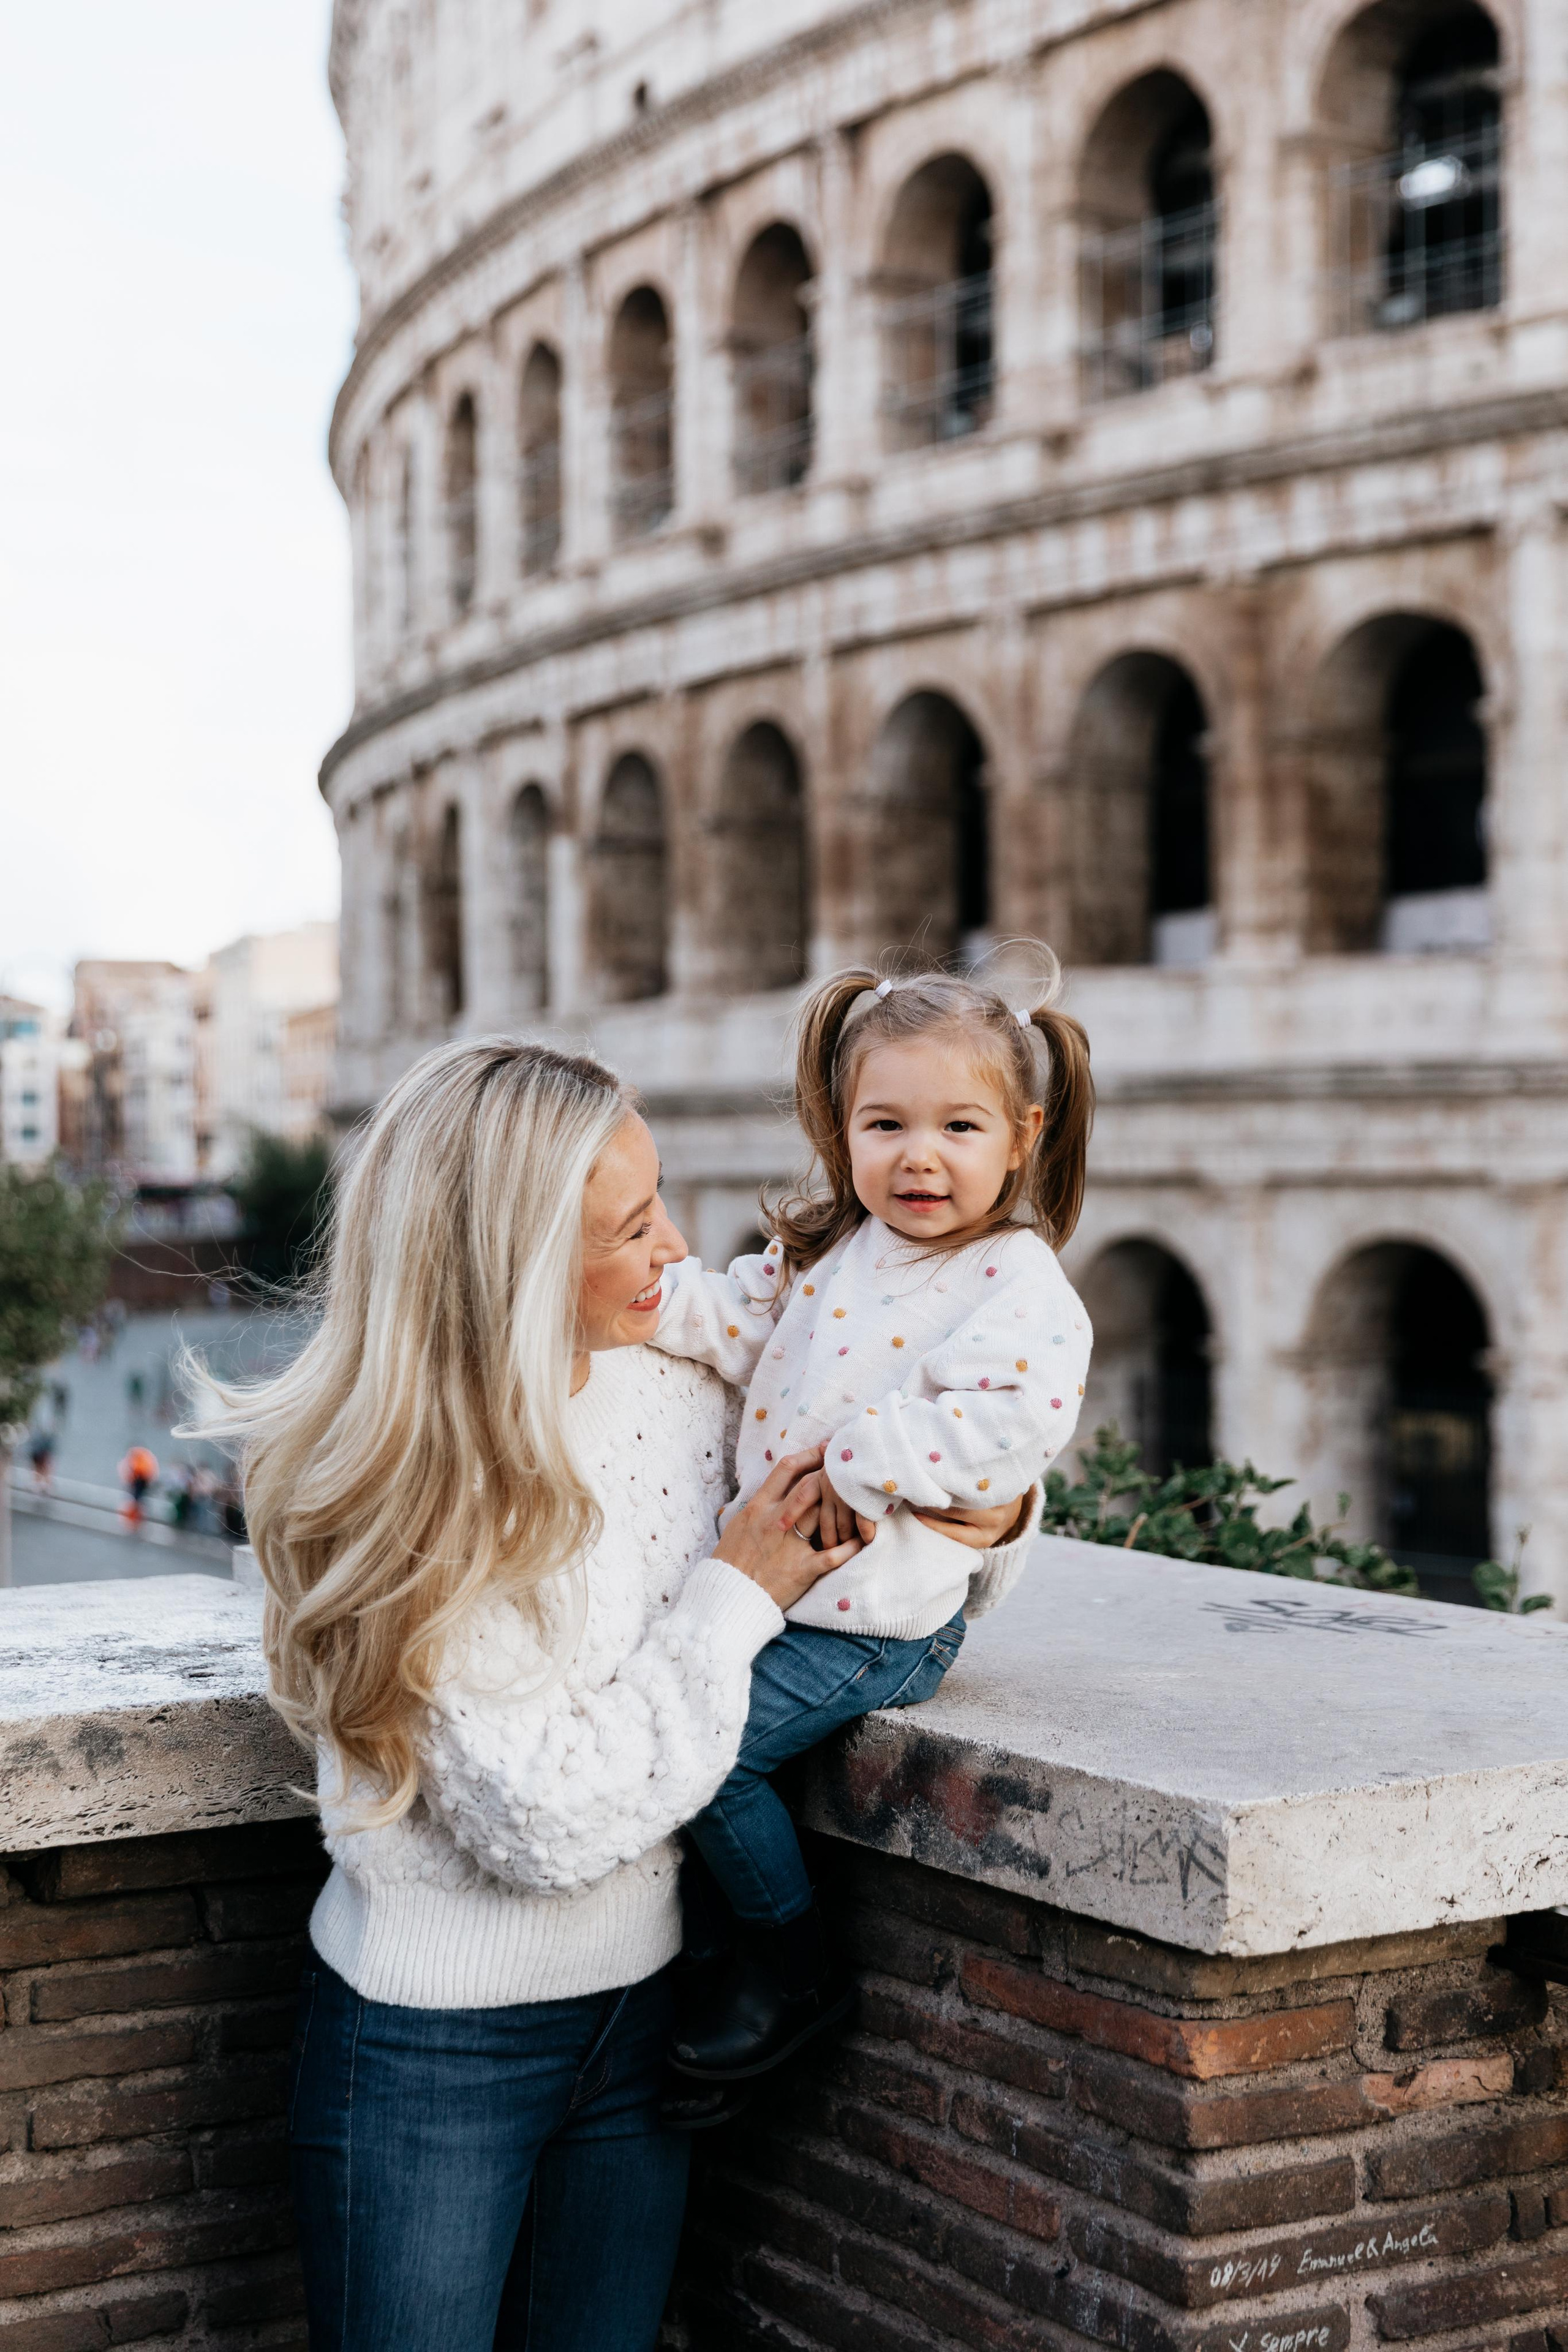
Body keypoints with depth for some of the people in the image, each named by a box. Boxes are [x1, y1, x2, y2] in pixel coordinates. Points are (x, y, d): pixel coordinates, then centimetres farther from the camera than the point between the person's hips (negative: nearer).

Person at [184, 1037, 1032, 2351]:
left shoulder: (679, 1381, -5)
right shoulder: (405, 1495, -23)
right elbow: (551, 1822, -25)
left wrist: (982, 1527, -8)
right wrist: (731, 1602, -18)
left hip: (645, 2004, 6)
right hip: (434, 2044, -5)